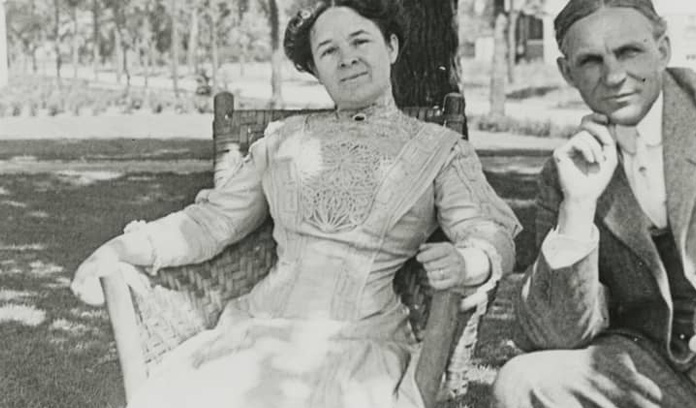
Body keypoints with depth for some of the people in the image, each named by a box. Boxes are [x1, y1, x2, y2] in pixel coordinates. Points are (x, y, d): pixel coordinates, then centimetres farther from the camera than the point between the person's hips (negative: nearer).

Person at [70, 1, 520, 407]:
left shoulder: (440, 149, 11)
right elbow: (211, 221, 18)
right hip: (261, 329, 2)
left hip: (364, 345, -2)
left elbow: (494, 239, 1)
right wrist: (125, 247, 4)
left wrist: (462, 263, -22)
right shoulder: (286, 139, 17)